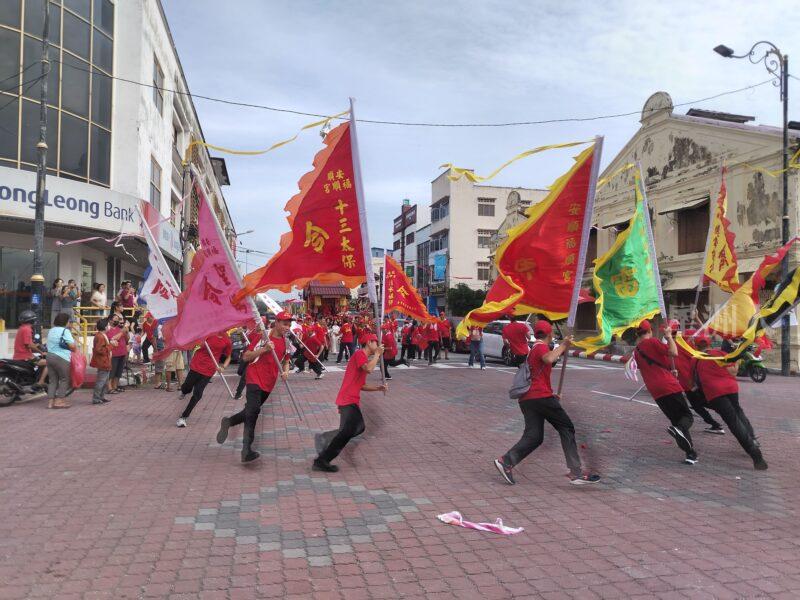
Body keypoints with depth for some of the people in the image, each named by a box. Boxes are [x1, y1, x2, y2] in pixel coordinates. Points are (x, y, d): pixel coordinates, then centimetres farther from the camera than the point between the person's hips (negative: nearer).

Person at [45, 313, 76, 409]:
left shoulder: (51, 331, 17)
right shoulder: (65, 331, -9)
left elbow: (49, 345, 21)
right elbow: (72, 345, -16)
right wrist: (74, 350, 4)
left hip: (49, 356, 8)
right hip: (61, 358, -7)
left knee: (52, 380, 10)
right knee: (64, 379, 3)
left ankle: (50, 401, 7)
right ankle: (59, 401, -1)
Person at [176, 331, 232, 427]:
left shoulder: (227, 341, 0)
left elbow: (228, 357, 11)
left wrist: (223, 367, -6)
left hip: (209, 370, 0)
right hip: (196, 364, 0)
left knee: (197, 394, 0)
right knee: (186, 388, 10)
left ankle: (183, 417, 13)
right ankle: (185, 391, 49)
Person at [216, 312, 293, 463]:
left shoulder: (286, 342, 7)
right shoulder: (263, 336, -8)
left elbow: (286, 360, 21)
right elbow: (246, 357, -9)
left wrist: (285, 371, -1)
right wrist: (264, 349, -22)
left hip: (269, 383, 6)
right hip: (255, 379, -6)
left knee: (251, 411, 12)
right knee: (253, 411, -17)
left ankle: (228, 422, 36)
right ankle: (247, 449, -15)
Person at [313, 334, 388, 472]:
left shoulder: (364, 358, 22)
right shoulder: (359, 354, -8)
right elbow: (369, 369, -27)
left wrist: (378, 388, 11)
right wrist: (377, 354, -12)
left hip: (352, 400, 10)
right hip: (348, 400, -10)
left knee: (359, 428, 17)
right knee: (348, 431, -14)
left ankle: (325, 438, 22)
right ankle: (321, 461, -12)